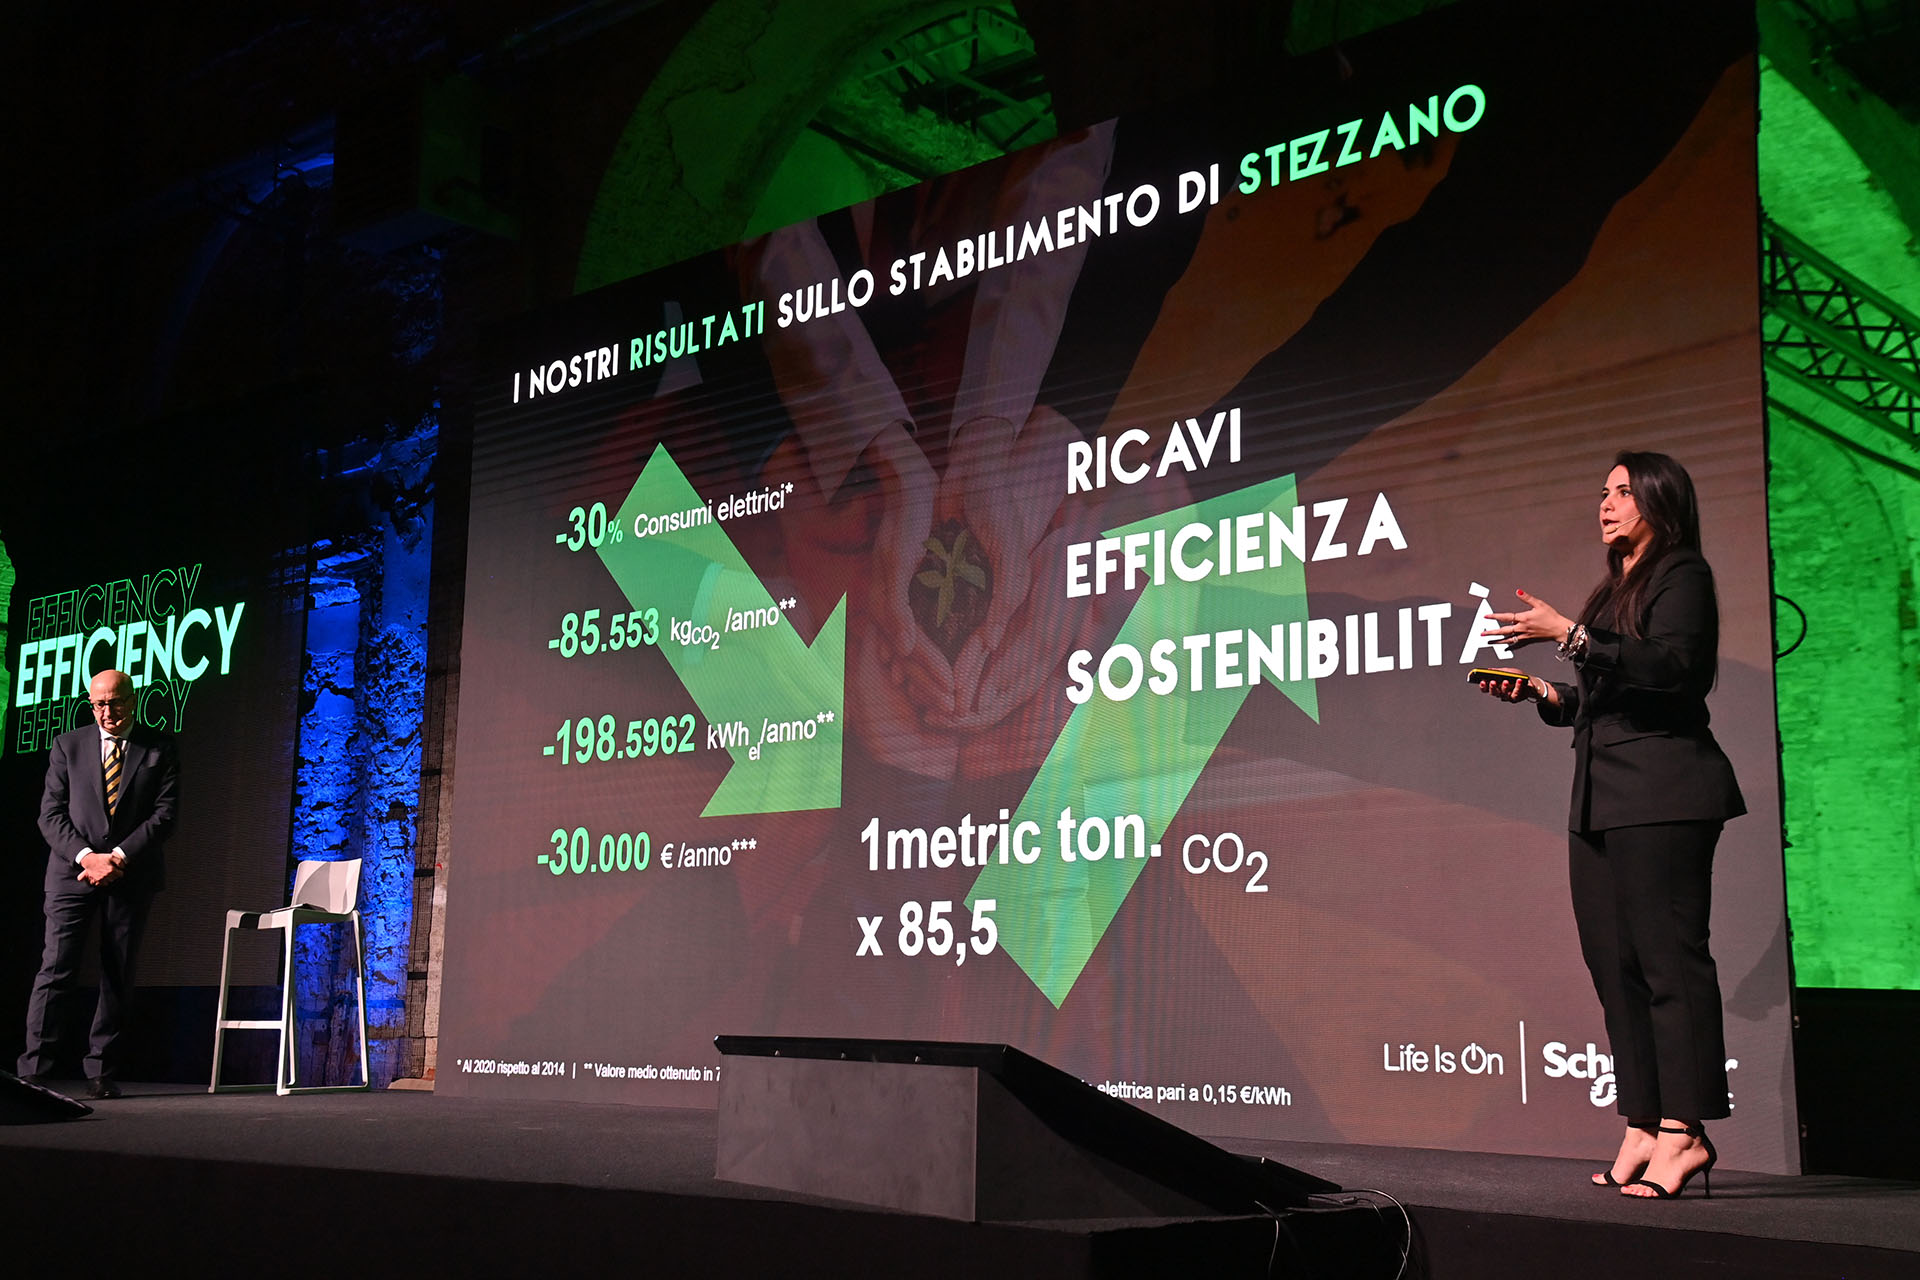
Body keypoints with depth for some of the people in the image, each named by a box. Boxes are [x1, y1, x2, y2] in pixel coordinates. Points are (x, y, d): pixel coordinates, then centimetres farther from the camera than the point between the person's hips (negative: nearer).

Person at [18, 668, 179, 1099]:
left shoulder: (159, 748, 5)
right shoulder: (67, 746, 8)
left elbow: (164, 814, -1)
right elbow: (51, 813, 3)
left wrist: (118, 856, -11)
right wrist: (86, 856, -12)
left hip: (130, 875, 0)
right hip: (72, 871, 0)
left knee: (118, 978, 2)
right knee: (56, 970, -8)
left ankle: (101, 1073, 7)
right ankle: (33, 1071, -6)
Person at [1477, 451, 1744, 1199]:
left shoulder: (1682, 574, 0)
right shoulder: (1614, 590, 24)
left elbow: (1671, 666, -17)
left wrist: (1568, 635, -19)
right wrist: (1541, 692, 8)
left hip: (1664, 793, -9)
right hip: (1602, 797, 9)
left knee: (1668, 954, -11)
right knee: (1614, 962, 3)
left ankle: (1684, 1129, -11)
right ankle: (1643, 1128, 5)